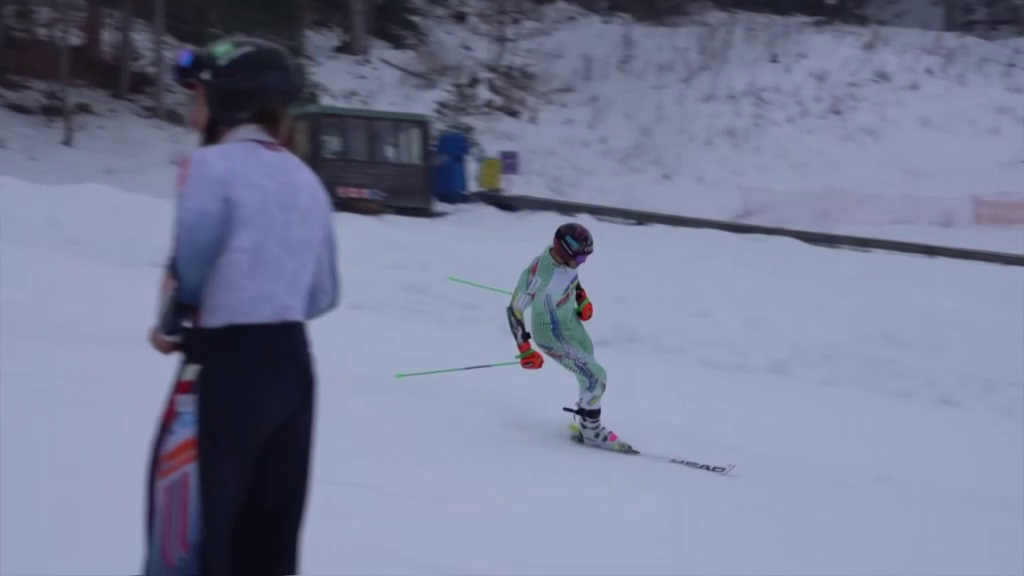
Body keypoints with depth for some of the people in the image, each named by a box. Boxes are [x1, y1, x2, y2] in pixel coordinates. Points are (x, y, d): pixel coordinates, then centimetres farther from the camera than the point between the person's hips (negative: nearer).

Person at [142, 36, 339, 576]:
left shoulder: (213, 164, -9)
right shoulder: (305, 179, 13)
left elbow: (191, 262, -17)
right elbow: (322, 295, 15)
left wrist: (171, 328, 0)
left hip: (224, 366, -7)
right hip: (292, 362, 8)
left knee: (192, 532, -3)